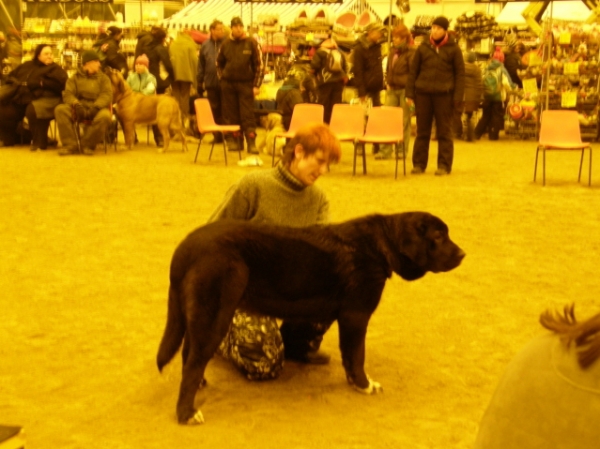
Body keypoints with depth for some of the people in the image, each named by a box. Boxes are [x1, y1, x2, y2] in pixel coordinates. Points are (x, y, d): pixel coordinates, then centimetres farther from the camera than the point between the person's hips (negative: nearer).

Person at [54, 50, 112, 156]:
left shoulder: (103, 78, 14)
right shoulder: (75, 78, 15)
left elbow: (107, 95, -4)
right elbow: (68, 94, -1)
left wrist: (96, 107, -25)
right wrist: (76, 105, -25)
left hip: (97, 109, -1)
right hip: (79, 108, 1)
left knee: (104, 116, -37)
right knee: (60, 109, -27)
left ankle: (88, 145, -18)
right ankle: (70, 145, -26)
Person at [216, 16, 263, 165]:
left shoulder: (251, 43, -2)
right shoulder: (226, 44, 6)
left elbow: (259, 64, -2)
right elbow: (219, 62, 21)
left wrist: (257, 85, -7)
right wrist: (222, 77, 9)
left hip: (246, 84, -3)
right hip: (228, 85, 3)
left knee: (248, 118, -7)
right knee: (231, 117, 4)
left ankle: (252, 152, -11)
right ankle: (233, 141, 15)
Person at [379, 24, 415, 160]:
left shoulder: (411, 53, -7)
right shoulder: (393, 52, 13)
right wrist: (388, 83, 10)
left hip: (404, 89, -6)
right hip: (392, 89, 6)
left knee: (405, 121, 2)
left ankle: (403, 149, 10)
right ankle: (386, 150, 4)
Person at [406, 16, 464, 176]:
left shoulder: (453, 49, 3)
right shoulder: (423, 47, 8)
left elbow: (460, 74, 1)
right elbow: (413, 71, 9)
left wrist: (457, 97, -7)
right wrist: (410, 93, 1)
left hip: (444, 95, -2)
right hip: (423, 94, 2)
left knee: (444, 132, 2)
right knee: (422, 131, 7)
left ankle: (444, 165, 7)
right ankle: (419, 164, 13)